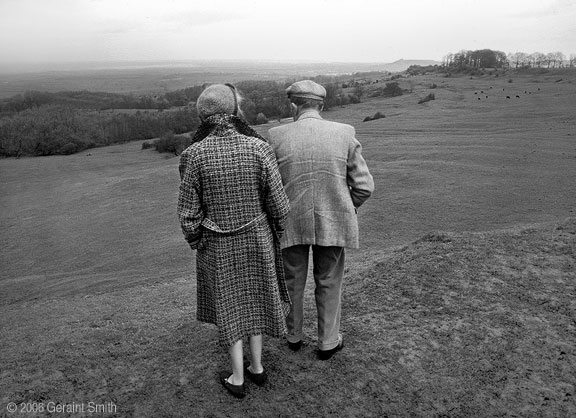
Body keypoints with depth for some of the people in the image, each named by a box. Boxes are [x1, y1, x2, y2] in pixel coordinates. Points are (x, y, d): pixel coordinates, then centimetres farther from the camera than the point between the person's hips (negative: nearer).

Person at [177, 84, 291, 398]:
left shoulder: (194, 155, -17)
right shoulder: (259, 149, -16)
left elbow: (188, 211, -11)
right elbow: (278, 204, -11)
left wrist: (195, 242, 8)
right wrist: (275, 234, 8)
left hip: (217, 244, -1)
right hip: (257, 238, 1)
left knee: (227, 304, 17)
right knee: (253, 298, 22)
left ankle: (237, 378, 29)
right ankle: (257, 367, 35)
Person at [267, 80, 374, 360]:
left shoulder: (277, 136, -10)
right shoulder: (345, 134, -8)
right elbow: (364, 187, -7)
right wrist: (346, 209, 11)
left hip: (291, 223, 0)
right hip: (333, 222, 0)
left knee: (293, 282, 20)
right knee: (328, 284, 18)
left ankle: (294, 336, 39)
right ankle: (328, 342, 32)